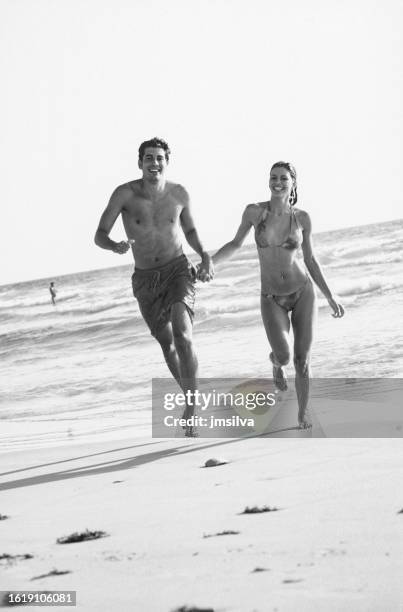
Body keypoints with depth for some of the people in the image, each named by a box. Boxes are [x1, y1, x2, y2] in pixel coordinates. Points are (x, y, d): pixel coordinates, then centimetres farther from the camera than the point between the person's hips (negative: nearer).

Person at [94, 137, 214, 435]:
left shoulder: (180, 194, -4)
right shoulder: (125, 193, -11)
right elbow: (99, 236, -9)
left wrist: (205, 257, -2)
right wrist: (116, 246, -32)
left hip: (178, 269, -1)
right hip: (146, 279, 1)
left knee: (182, 333, -25)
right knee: (168, 344, 14)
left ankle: (192, 409, -25)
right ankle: (190, 393, 39)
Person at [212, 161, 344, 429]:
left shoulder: (302, 218, -7)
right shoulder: (254, 211, -9)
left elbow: (311, 260, 3)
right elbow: (236, 243, 6)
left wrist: (330, 297, 1)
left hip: (303, 292, 0)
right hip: (273, 299, 0)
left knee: (302, 359, -3)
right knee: (284, 355, -17)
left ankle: (304, 410, 23)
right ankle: (277, 362, 24)